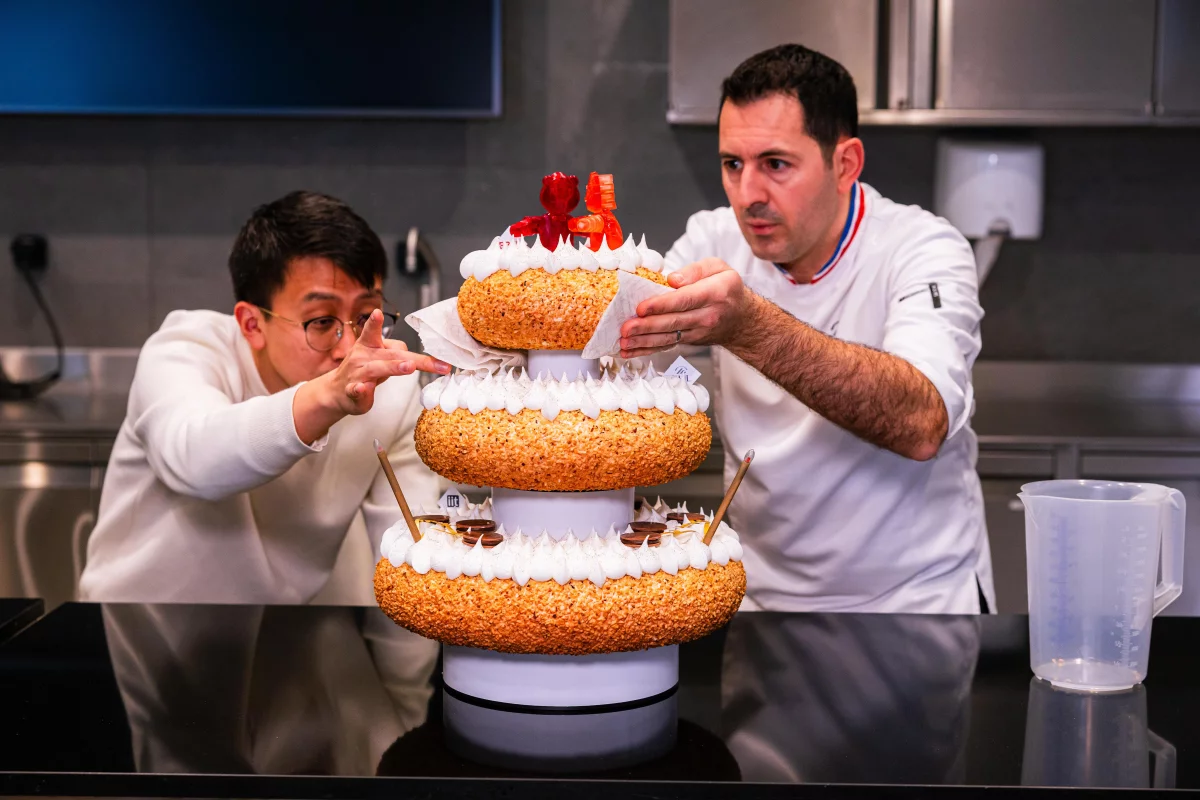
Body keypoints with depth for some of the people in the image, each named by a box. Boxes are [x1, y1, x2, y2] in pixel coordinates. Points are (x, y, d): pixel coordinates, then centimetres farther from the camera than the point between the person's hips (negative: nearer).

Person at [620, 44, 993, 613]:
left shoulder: (923, 250, -14)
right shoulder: (713, 241, 0)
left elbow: (923, 423, -33)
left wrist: (751, 327, -44)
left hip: (916, 597, -3)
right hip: (759, 593, 4)